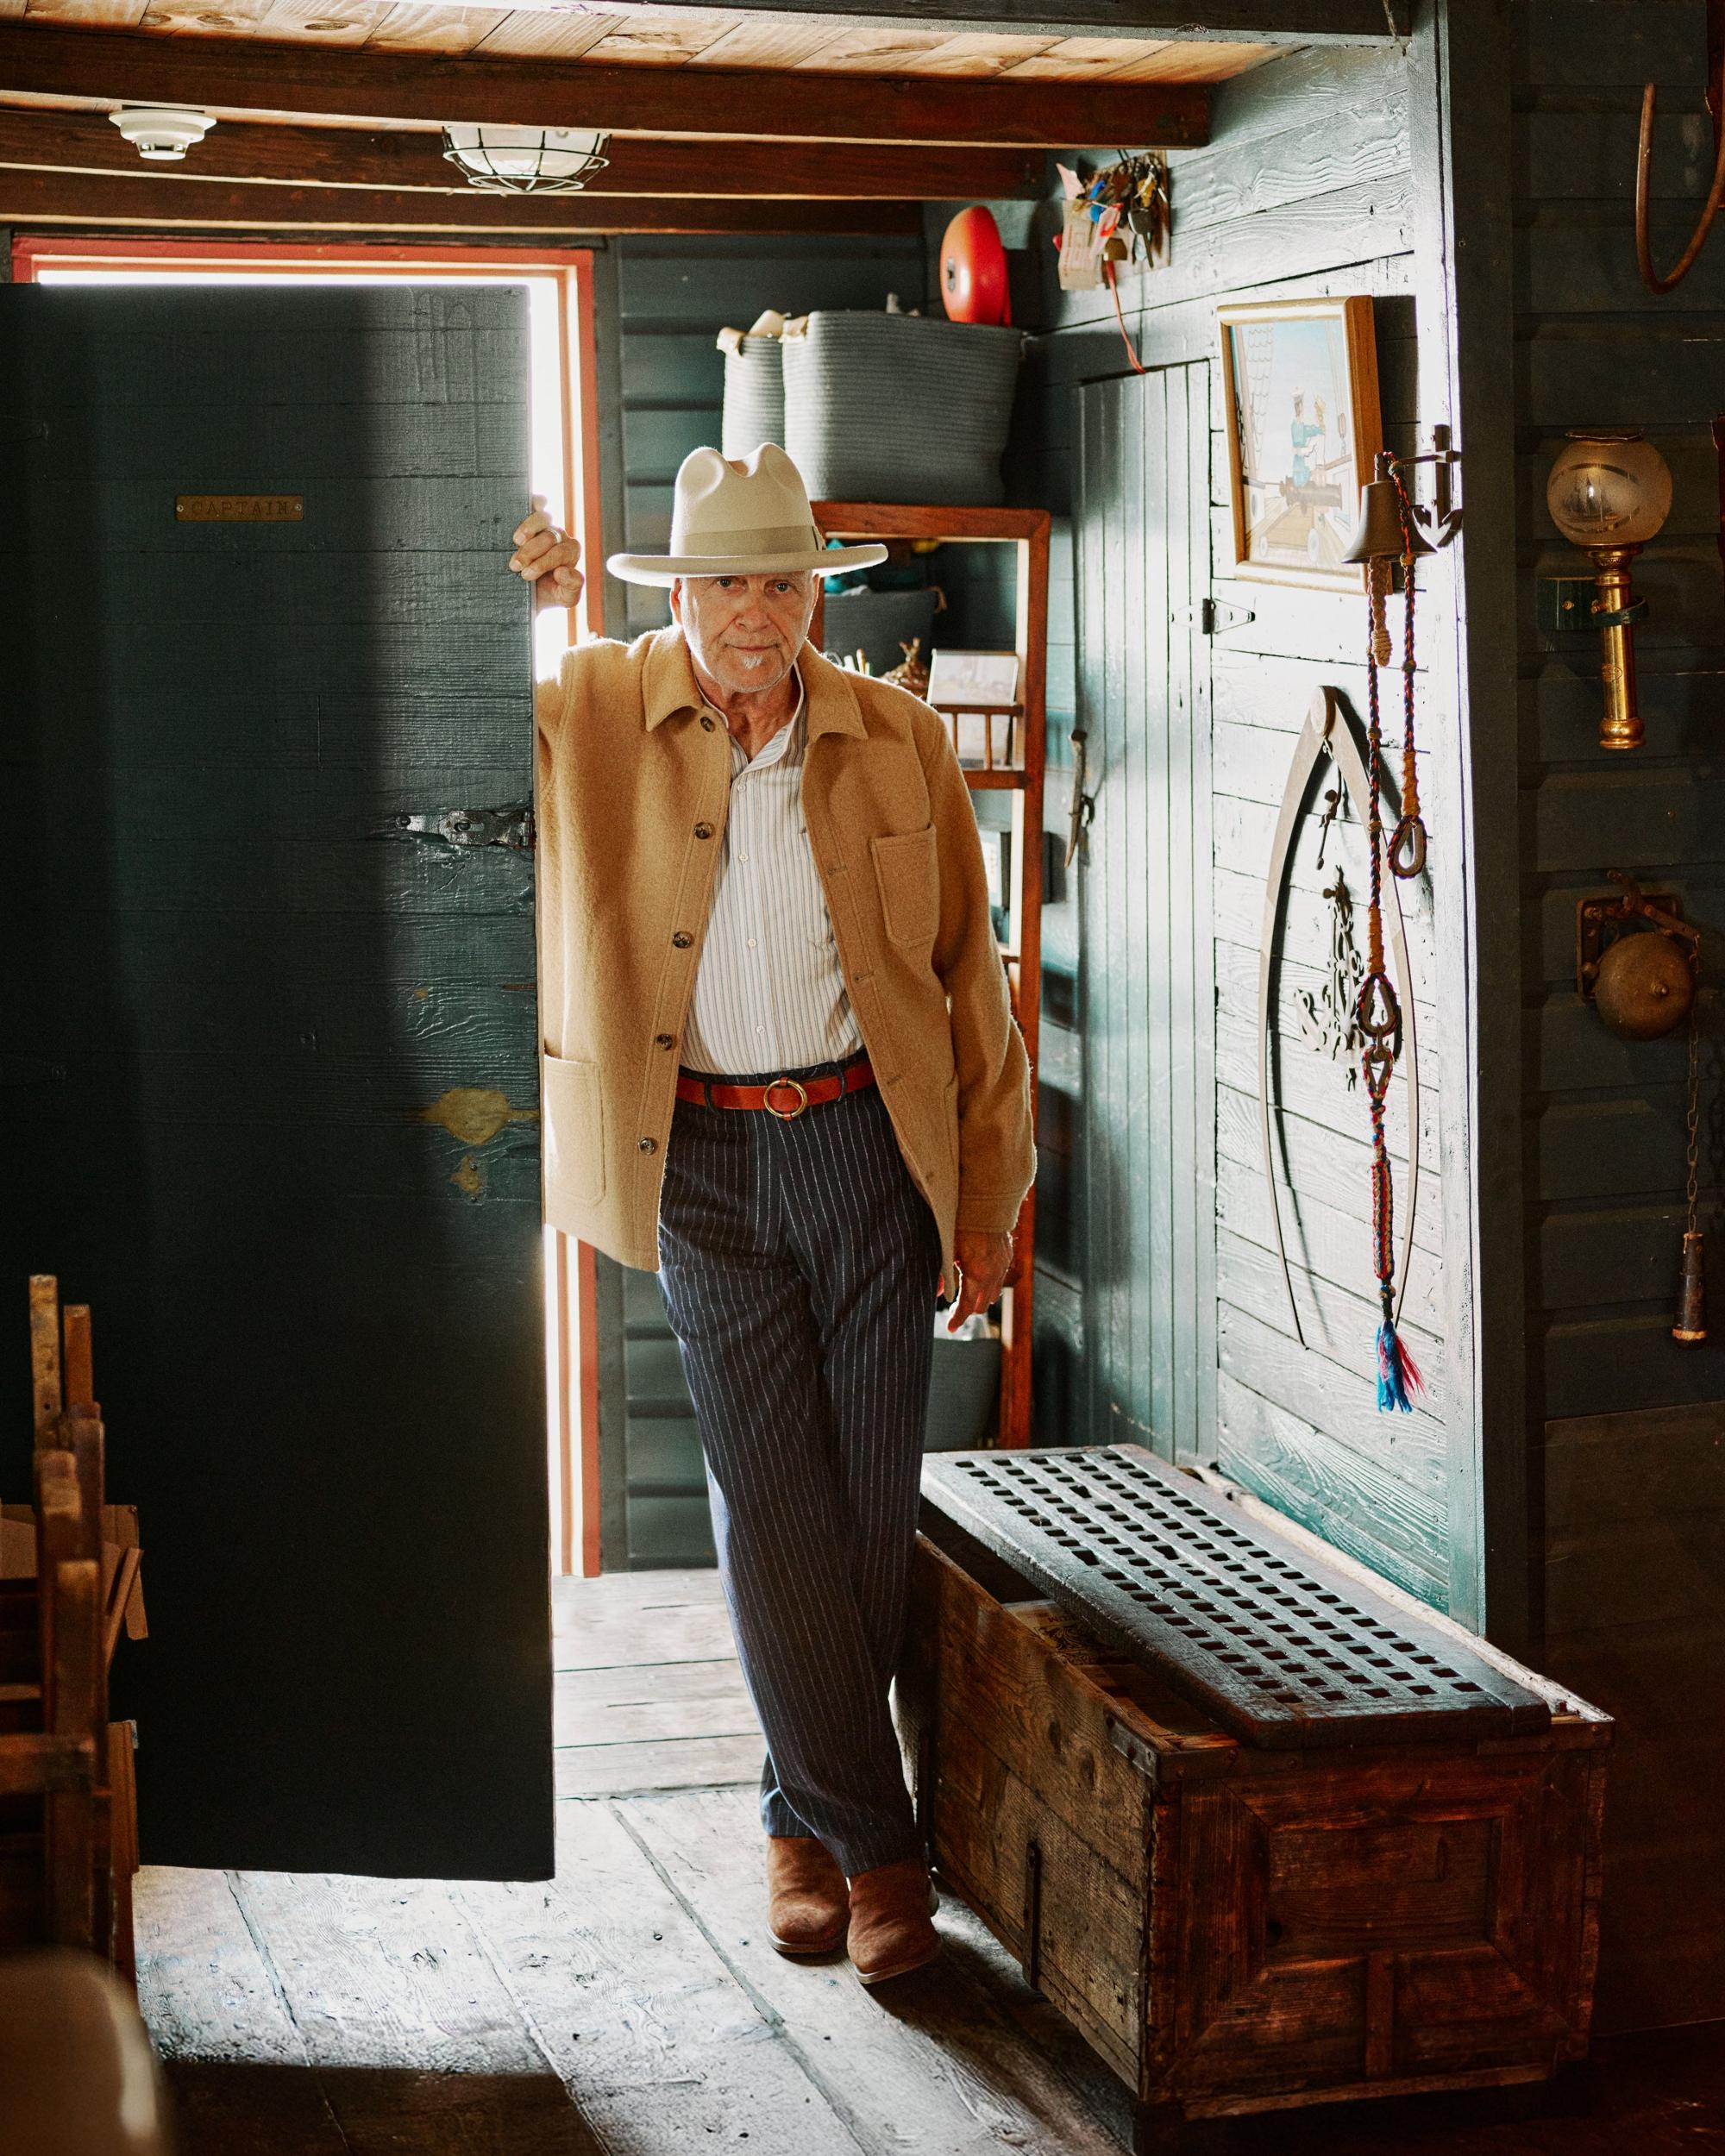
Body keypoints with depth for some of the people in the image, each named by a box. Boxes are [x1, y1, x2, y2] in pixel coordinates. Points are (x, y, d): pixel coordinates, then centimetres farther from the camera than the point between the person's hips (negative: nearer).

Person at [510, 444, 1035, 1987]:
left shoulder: (897, 742, 2)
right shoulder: (595, 721, 0)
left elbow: (968, 973, 7)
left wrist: (987, 1195, 6)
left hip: (868, 1145, 1)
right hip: (704, 1164, -1)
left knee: (870, 1500, 3)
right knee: (770, 1507, -3)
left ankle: (806, 1815, 21)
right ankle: (873, 1843, 8)